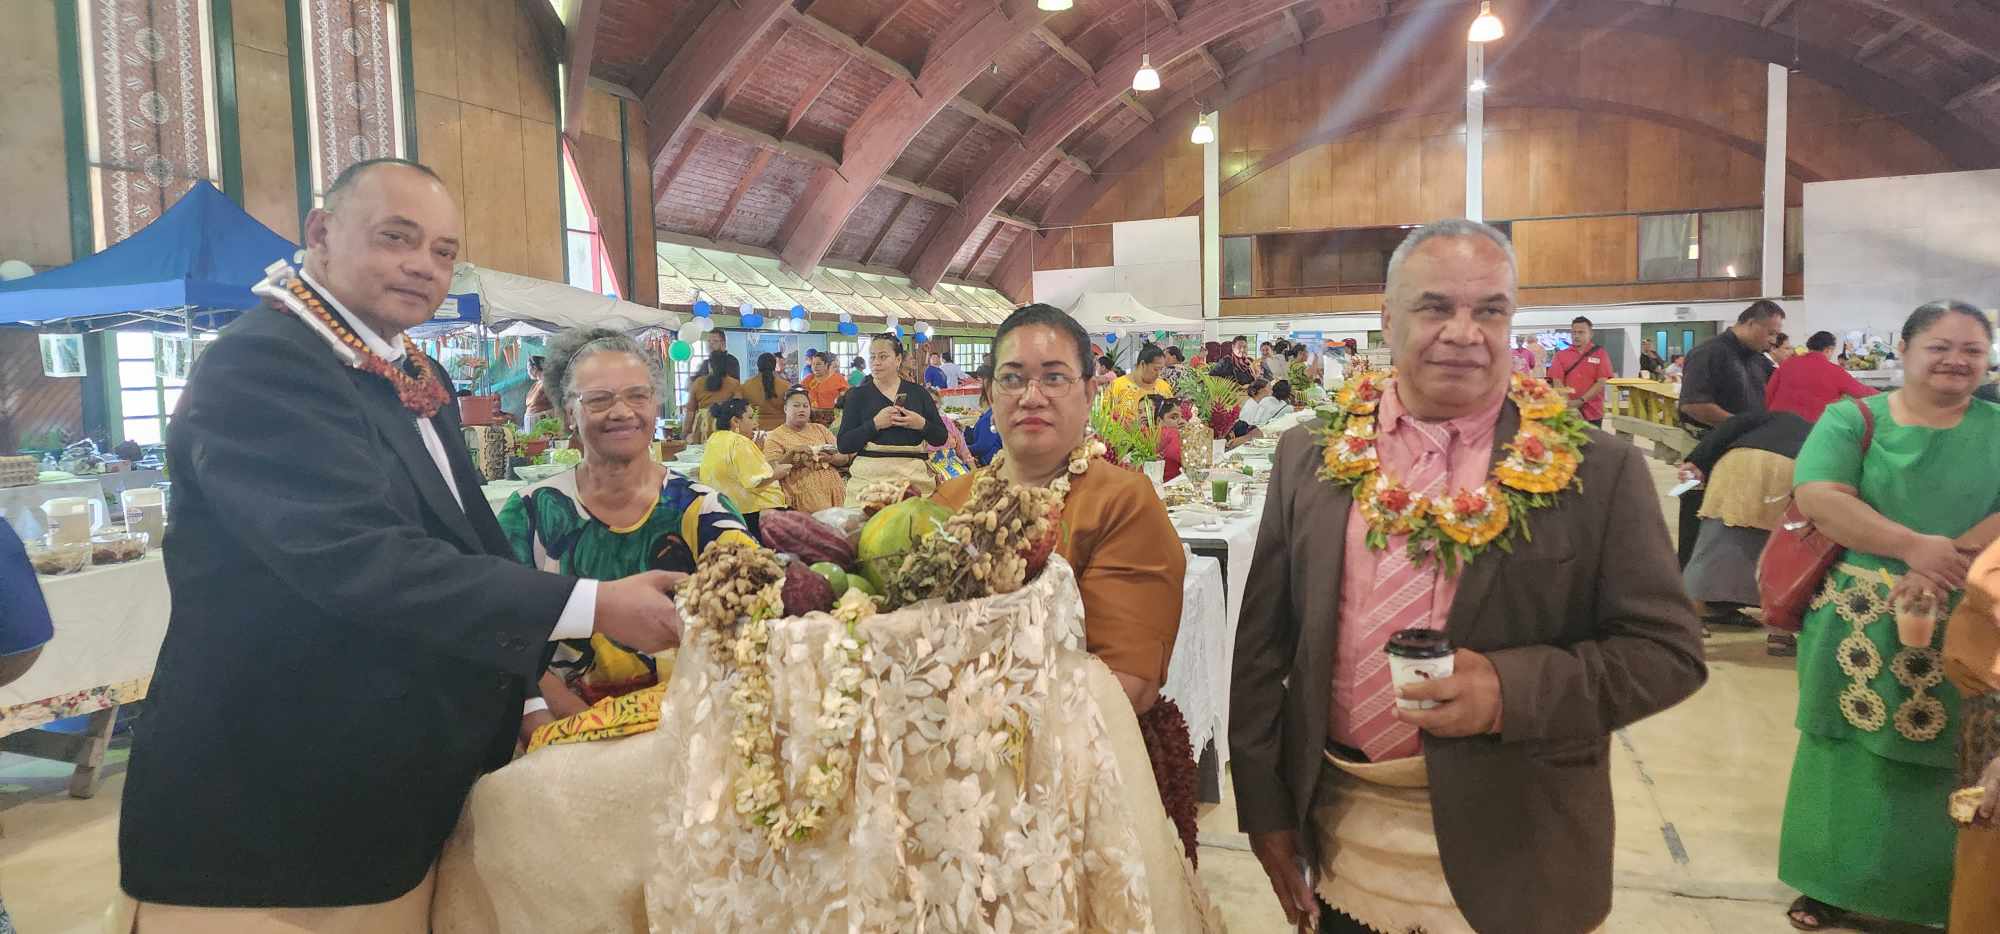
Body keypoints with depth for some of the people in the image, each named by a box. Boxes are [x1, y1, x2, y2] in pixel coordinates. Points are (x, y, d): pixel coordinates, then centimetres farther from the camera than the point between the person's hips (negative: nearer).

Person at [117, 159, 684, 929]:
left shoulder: (412, 376, 10)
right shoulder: (259, 366, -19)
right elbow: (361, 558, -30)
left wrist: (543, 666, 9)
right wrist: (591, 606, -29)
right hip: (277, 812, -9)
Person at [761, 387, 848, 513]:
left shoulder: (820, 429, 20)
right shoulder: (775, 436, 8)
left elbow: (845, 458, 15)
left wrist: (830, 458, -5)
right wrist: (792, 452, -14)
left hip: (834, 490, 4)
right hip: (803, 493, -4)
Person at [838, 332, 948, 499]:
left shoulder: (917, 392, 11)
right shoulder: (857, 395, 6)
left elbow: (941, 438, 11)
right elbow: (844, 445, -1)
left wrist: (922, 424, -8)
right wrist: (875, 424, -13)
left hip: (914, 476, 1)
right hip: (869, 477, -1)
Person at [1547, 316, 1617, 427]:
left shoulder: (1600, 353, 4)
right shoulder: (1561, 355, 7)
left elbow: (1601, 383, -5)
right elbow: (1557, 382, -2)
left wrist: (1580, 401, -14)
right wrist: (1569, 405, -15)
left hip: (1593, 414, -1)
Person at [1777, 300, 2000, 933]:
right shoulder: (1854, 419, 1)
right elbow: (1817, 496, -14)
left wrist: (1949, 563, -21)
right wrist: (1914, 547, -23)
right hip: (1860, 625, -1)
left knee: (1941, 762, 7)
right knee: (1854, 755, 7)